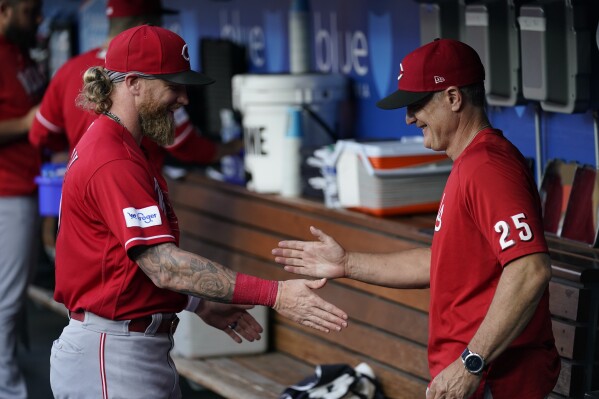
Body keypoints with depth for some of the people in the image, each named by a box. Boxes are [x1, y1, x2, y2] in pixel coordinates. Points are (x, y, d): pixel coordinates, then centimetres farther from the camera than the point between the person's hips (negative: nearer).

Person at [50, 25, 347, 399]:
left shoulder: (120, 149, 13)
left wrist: (204, 304, 16)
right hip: (113, 357, -10)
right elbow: (164, 266, -27)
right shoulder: (115, 163, -19)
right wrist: (274, 295, -30)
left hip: (143, 349, 10)